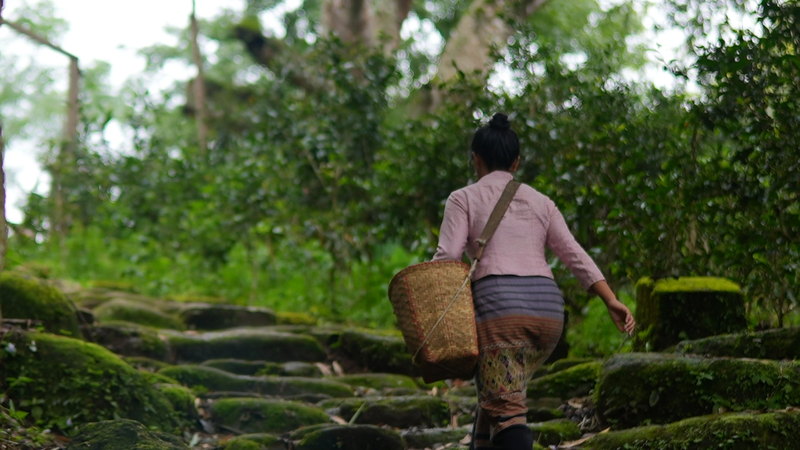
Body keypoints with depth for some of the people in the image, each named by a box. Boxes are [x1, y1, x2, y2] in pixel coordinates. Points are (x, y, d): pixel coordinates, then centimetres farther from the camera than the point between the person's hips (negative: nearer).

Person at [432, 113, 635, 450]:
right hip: (548, 308, 5)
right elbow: (575, 255, 9)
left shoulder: (464, 199, 9)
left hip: (500, 306, -5)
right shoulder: (540, 202, 20)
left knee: (506, 411, -10)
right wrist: (612, 302, 3)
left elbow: (446, 259, -4)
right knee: (500, 393, 22)